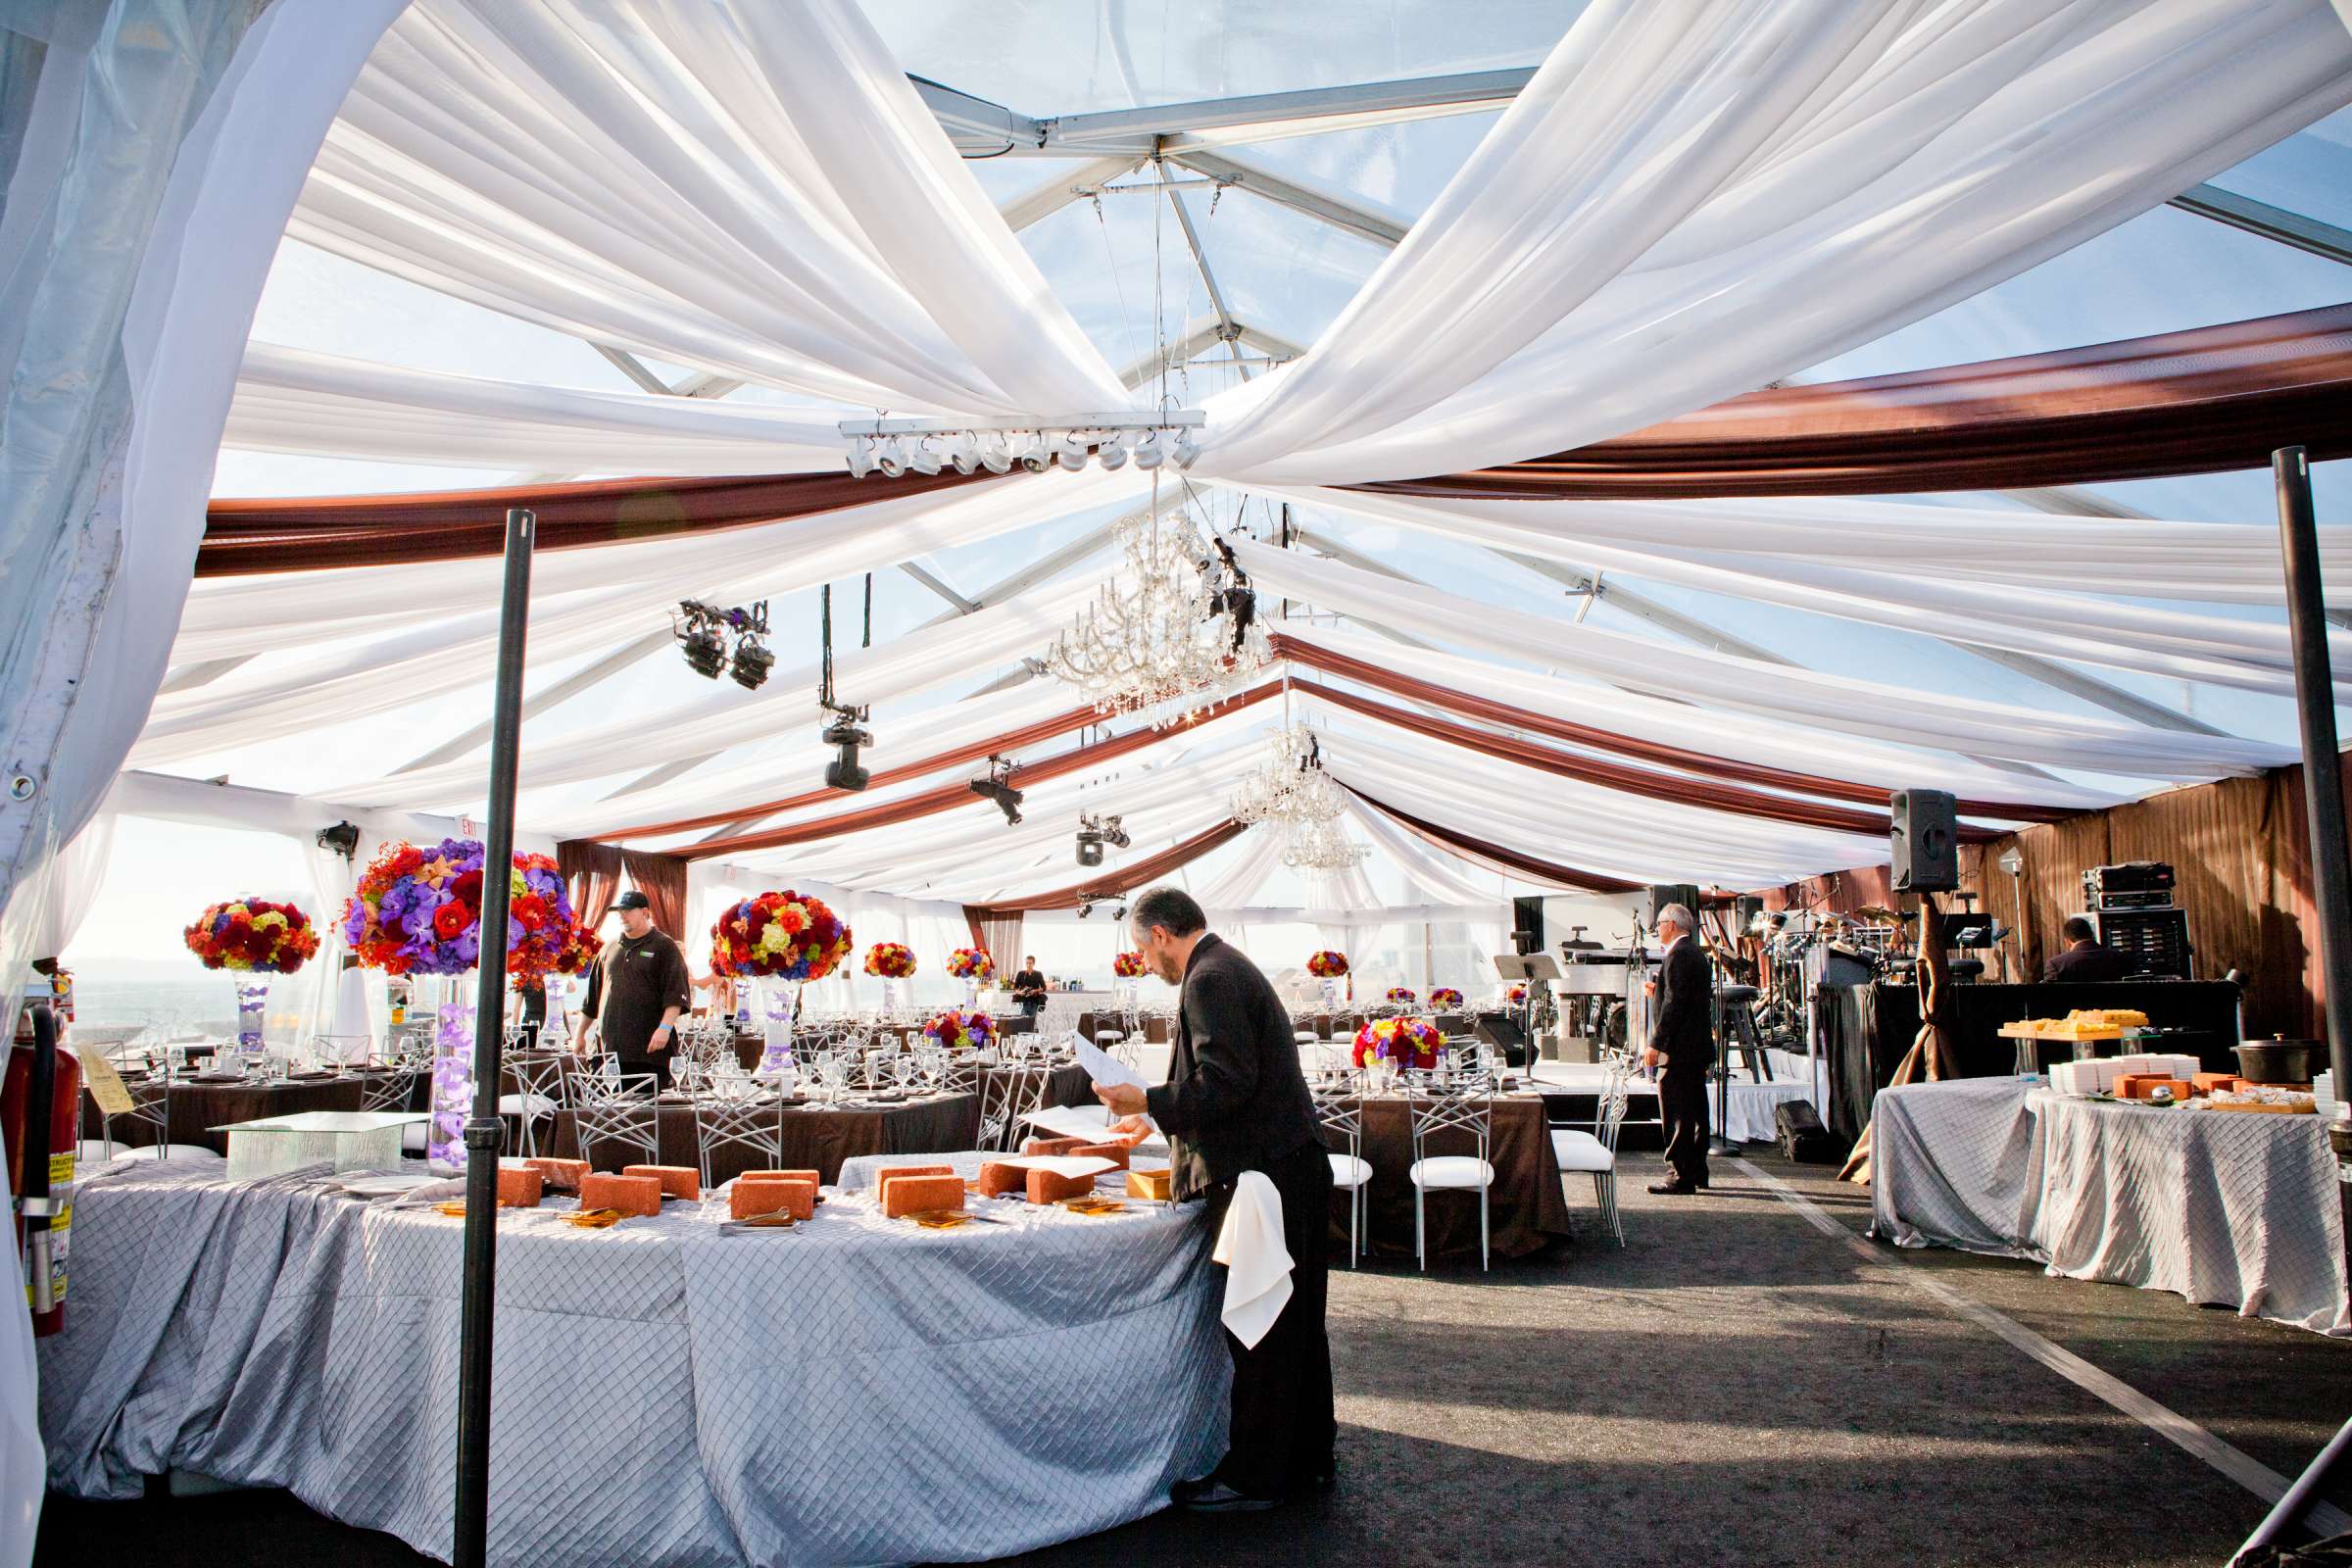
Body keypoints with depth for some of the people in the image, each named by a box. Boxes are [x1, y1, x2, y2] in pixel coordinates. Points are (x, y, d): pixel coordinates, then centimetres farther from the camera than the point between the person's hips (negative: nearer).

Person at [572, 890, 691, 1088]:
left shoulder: (664, 947, 2)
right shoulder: (610, 950, 18)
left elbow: (677, 995, -8)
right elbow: (592, 996, 24)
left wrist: (665, 1027, -19)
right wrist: (579, 1034, 22)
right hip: (611, 1047, 5)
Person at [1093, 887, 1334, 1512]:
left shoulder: (1210, 979, -15)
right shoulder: (1230, 967, 17)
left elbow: (1227, 1083, -23)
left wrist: (1147, 1102, -16)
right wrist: (1158, 1111, 26)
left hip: (1263, 1176, -11)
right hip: (1296, 1168, 11)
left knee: (1258, 1329, 0)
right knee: (1295, 1323, 18)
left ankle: (1252, 1477, 11)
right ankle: (1306, 1456, 30)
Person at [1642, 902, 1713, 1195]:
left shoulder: (1678, 955, -15)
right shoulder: (1697, 953, 16)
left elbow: (1674, 1003, -22)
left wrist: (1656, 1044, -22)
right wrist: (1659, 991, 16)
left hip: (1679, 1049, -11)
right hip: (1698, 1047, 11)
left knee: (1676, 1115, -7)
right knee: (1694, 1110, 14)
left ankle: (1681, 1176, -6)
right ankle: (1696, 1172, 21)